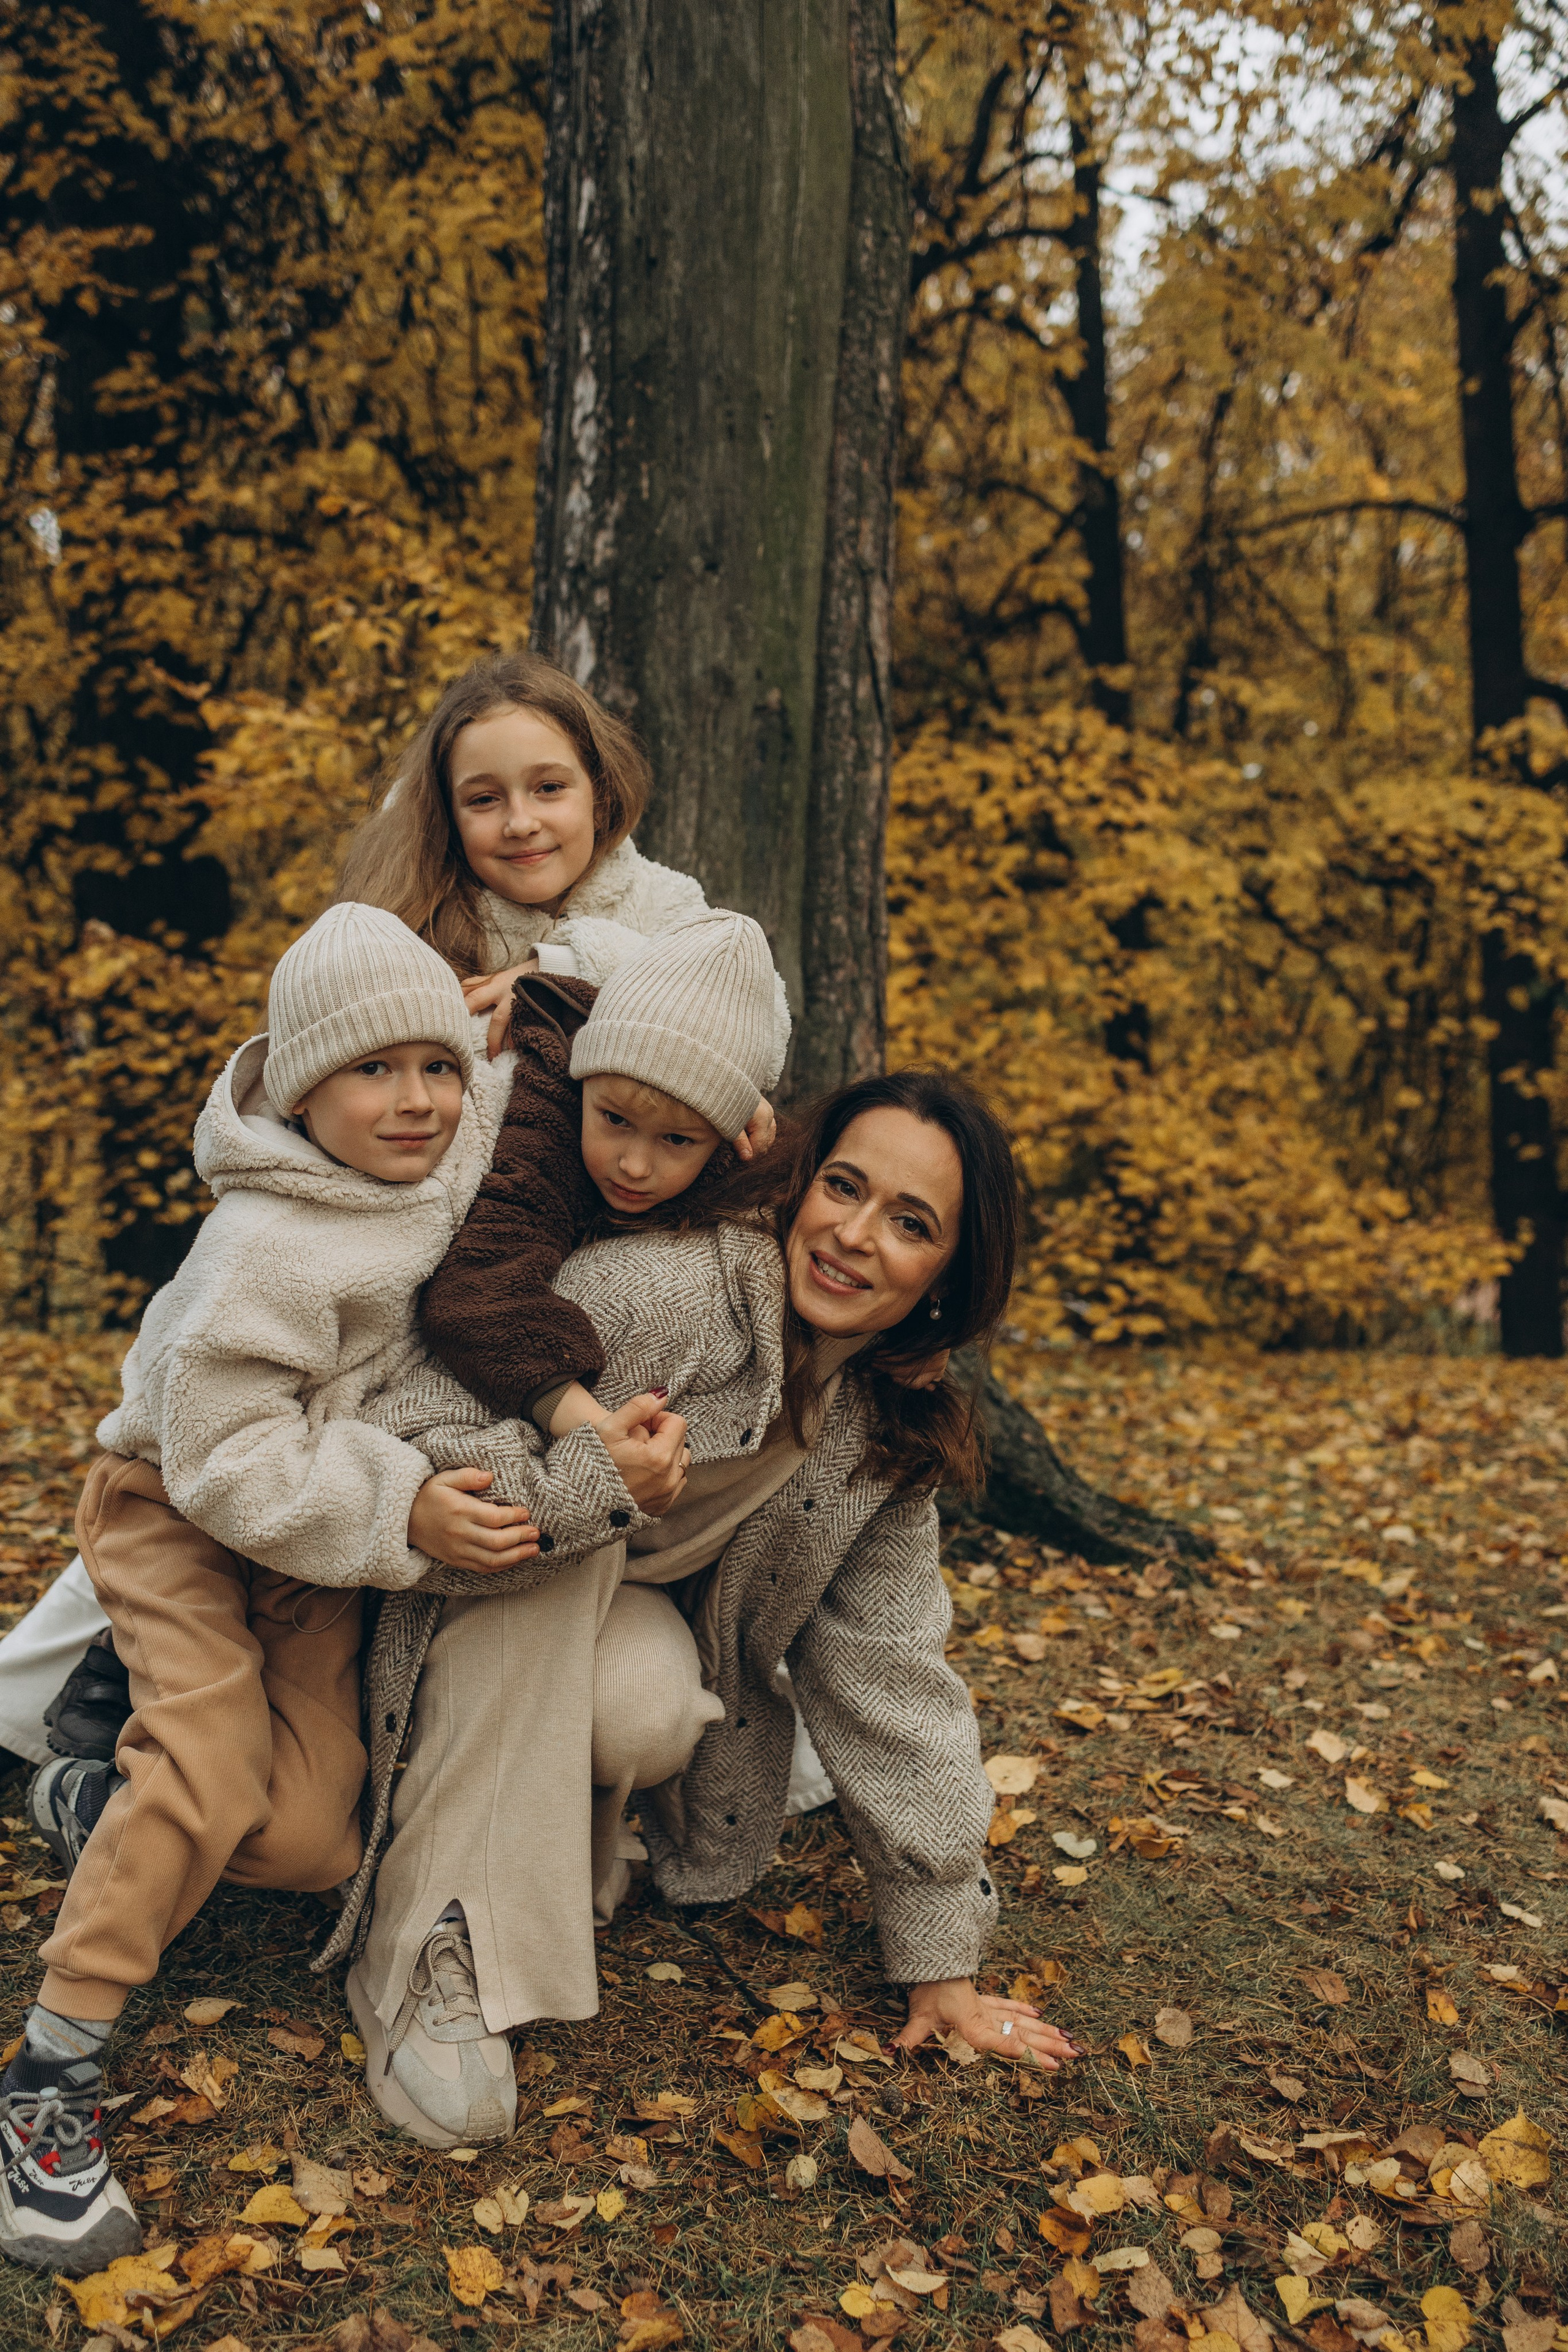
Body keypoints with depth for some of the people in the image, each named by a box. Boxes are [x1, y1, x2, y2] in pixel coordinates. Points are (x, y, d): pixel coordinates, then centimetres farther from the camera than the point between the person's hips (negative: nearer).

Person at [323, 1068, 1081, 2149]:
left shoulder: (889, 1436, -11)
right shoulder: (656, 1291, -30)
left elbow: (891, 1674, -3)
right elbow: (401, 1446, -31)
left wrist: (941, 1958, -2)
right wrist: (591, 1483, -47)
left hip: (632, 1621, 3)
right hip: (489, 1611, -3)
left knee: (653, 1714, -31)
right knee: (549, 1544, -36)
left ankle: (567, 1818, 5)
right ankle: (443, 1953, -29)